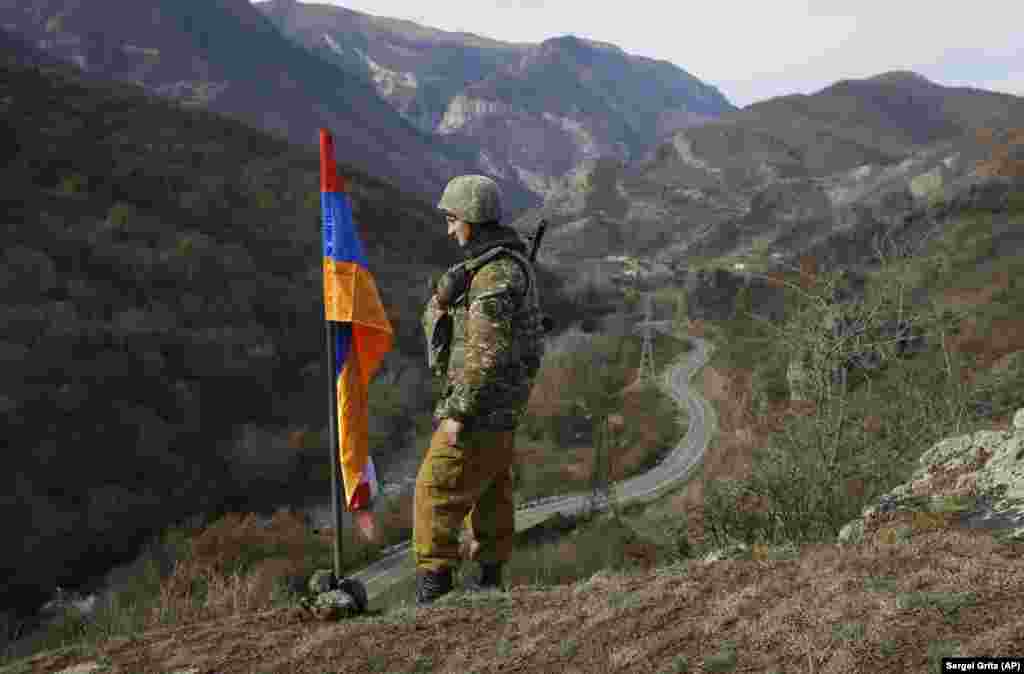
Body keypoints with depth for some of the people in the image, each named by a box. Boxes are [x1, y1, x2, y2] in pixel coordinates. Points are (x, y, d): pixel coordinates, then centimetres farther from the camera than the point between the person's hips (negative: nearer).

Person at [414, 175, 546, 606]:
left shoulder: (496, 274, -21)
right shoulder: (497, 263, 13)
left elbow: (486, 354, -26)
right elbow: (434, 319, 17)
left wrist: (459, 414, -25)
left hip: (484, 404, -10)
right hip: (499, 405, 10)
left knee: (437, 491, -7)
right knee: (489, 487, 19)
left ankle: (433, 589, -2)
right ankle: (490, 577, 31)